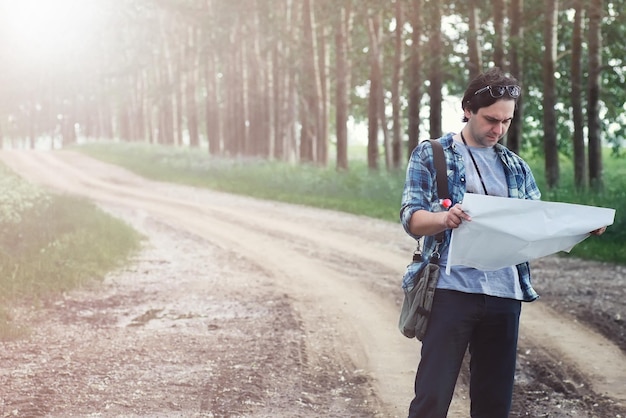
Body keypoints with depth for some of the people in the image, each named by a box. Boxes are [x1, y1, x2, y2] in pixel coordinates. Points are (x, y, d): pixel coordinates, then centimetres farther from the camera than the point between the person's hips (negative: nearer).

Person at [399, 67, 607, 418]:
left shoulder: (516, 167, 15)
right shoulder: (431, 155, 2)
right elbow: (411, 218, -8)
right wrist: (445, 218, -31)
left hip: (505, 295, 4)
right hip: (452, 290, -4)